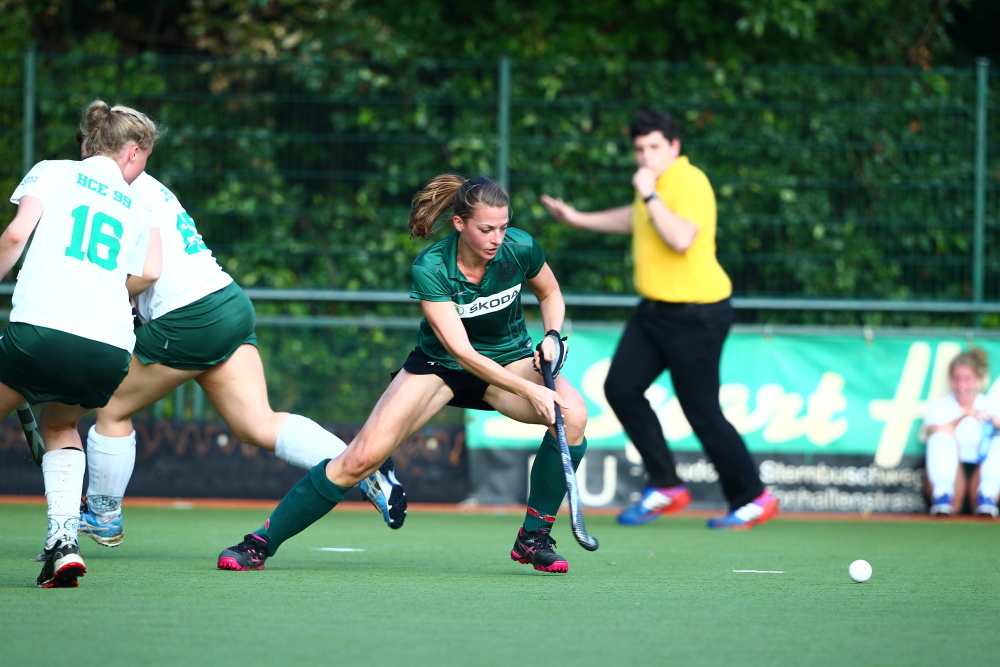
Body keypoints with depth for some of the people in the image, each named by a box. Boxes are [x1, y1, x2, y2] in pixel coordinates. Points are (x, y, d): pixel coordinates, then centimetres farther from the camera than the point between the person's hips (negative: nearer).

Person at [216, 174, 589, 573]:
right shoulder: (430, 268, -27)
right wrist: (529, 391, -38)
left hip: (510, 360, 2)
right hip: (438, 365, -2)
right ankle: (260, 544, -2)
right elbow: (461, 350, -32)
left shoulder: (519, 248, -19)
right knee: (363, 456, -15)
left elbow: (550, 294, 4)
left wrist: (552, 336, -16)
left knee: (572, 414, -29)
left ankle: (533, 539, -14)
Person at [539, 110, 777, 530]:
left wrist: (649, 195, -26)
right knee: (621, 389, 3)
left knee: (703, 414, -5)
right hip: (654, 308, 9)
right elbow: (635, 219, 33)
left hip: (696, 314, -9)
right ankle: (665, 487, 13)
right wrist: (577, 219, 32)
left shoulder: (689, 183, -17)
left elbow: (680, 239, -33)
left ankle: (752, 499, 9)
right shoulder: (655, 182, 11)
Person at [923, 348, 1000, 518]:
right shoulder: (937, 407, 8)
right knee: (943, 434, -25)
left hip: (981, 471, 1)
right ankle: (943, 497, -37)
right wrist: (962, 417, -25)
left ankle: (986, 499, -35)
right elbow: (934, 434, -11)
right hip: (949, 472, -1)